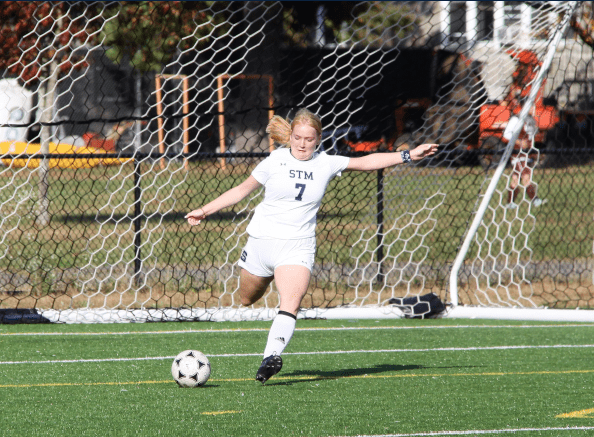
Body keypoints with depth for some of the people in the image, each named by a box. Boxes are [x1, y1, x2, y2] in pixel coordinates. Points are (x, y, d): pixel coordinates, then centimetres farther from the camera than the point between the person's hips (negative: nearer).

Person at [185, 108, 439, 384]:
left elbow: (366, 162, 9)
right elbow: (242, 190, 9)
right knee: (247, 300, 12)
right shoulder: (275, 162, 1)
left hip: (297, 245, -1)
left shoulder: (326, 164, 4)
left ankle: (272, 356, -33)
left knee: (291, 303, -23)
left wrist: (408, 155, 4)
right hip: (261, 240, 1)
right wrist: (205, 211, 7)